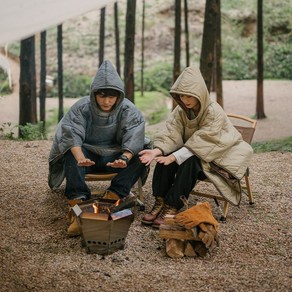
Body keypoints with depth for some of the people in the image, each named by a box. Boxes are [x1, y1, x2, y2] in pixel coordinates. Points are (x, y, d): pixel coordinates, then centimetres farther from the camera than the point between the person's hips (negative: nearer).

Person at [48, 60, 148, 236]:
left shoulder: (128, 110, -10)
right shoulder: (82, 108, -11)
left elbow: (133, 139, -22)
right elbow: (72, 134, -25)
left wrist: (124, 158, -44)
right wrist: (80, 158, -46)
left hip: (115, 156, 1)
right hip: (88, 154, 0)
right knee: (71, 154, -33)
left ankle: (113, 197, -32)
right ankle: (78, 203, -42)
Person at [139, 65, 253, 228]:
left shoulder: (214, 112, -23)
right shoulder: (181, 111, -5)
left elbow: (201, 142, -30)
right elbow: (172, 135, -13)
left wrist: (174, 157, -39)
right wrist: (156, 151, -33)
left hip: (215, 155, -6)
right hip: (191, 151, 6)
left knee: (189, 161, -35)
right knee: (164, 155, -22)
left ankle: (173, 207, -31)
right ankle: (160, 202, -21)